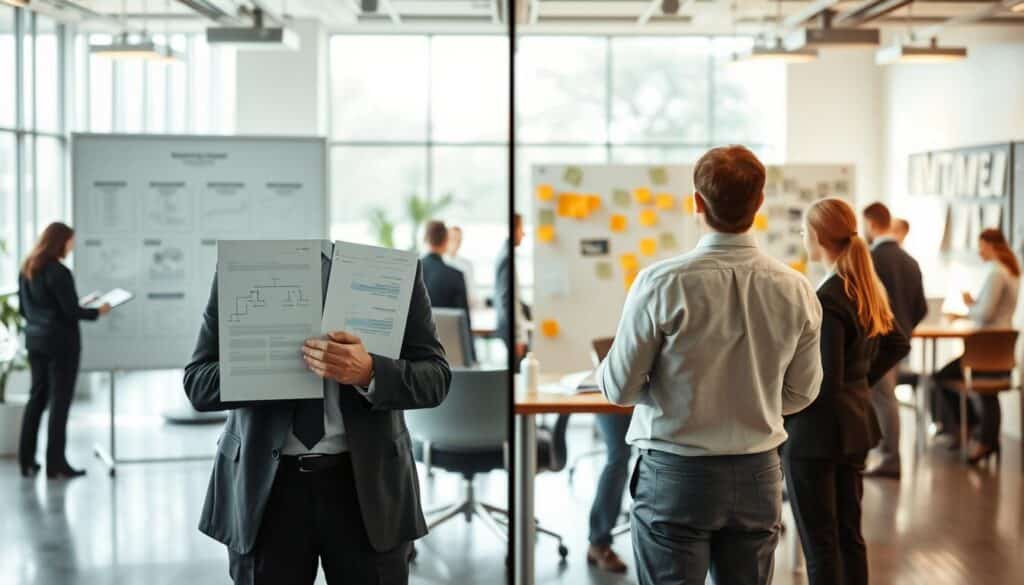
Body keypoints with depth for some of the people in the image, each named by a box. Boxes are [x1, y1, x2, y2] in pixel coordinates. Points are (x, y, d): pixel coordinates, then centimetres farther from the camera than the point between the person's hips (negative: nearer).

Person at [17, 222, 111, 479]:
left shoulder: (27, 269, 7)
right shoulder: (58, 272, -18)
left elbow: (23, 308, 13)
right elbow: (71, 311, -18)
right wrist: (97, 312, -3)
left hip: (35, 340, 8)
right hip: (61, 342, -8)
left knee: (37, 397, 15)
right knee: (60, 400, 0)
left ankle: (27, 461, 17)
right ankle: (55, 464, 3)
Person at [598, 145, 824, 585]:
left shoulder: (662, 283, -15)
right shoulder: (796, 290, -4)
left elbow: (618, 388, -9)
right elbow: (800, 394, 7)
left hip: (675, 474, -3)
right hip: (758, 475, 3)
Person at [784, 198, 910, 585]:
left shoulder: (827, 299, -20)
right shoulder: (867, 289, 6)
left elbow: (824, 382, -21)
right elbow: (898, 345, 21)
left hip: (815, 434, -9)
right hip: (854, 425, 9)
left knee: (820, 546, -1)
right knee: (849, 535, 16)